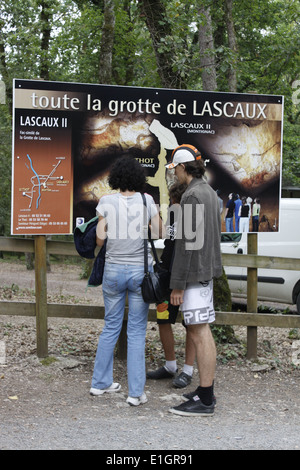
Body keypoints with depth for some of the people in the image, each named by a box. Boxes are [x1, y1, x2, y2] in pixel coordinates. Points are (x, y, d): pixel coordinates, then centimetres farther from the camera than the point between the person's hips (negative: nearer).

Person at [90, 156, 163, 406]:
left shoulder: (106, 201, -2)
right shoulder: (146, 200, -3)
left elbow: (100, 238, -2)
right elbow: (159, 233, 0)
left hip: (113, 270, 1)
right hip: (140, 270, -1)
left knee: (111, 327, 16)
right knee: (137, 331, 4)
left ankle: (100, 383, 25)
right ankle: (136, 392, 6)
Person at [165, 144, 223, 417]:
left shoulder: (193, 196, -19)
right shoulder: (209, 193, 14)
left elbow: (188, 242, -22)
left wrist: (178, 284, -19)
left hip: (193, 273, -10)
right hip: (205, 270, 10)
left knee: (199, 334, -6)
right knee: (202, 331, 14)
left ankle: (204, 401, -1)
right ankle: (206, 391, 22)